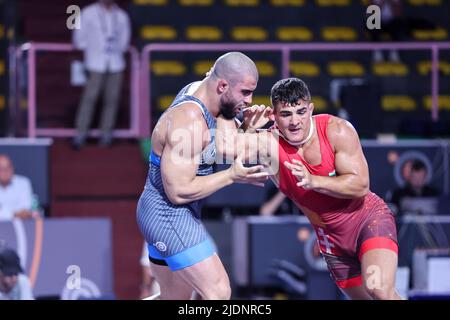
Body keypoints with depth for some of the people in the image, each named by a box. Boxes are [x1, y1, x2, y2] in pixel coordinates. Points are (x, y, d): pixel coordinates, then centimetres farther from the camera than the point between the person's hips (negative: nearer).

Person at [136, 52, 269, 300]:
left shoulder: (198, 89, 3)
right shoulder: (189, 120, -25)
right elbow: (179, 191, -25)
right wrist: (232, 176, -21)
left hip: (163, 214, 10)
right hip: (170, 215, -10)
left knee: (175, 299, 18)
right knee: (218, 293, -15)